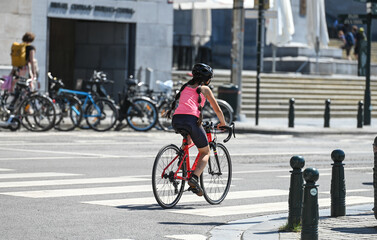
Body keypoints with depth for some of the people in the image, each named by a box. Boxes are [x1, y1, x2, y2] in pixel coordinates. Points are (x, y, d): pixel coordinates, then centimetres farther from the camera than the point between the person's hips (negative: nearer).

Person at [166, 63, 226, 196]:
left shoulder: (185, 87, 28)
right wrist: (222, 123, 36)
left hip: (176, 120, 5)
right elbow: (217, 110, 17)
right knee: (205, 152, 11)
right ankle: (194, 177, -13)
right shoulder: (204, 89, 14)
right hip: (192, 119, -5)